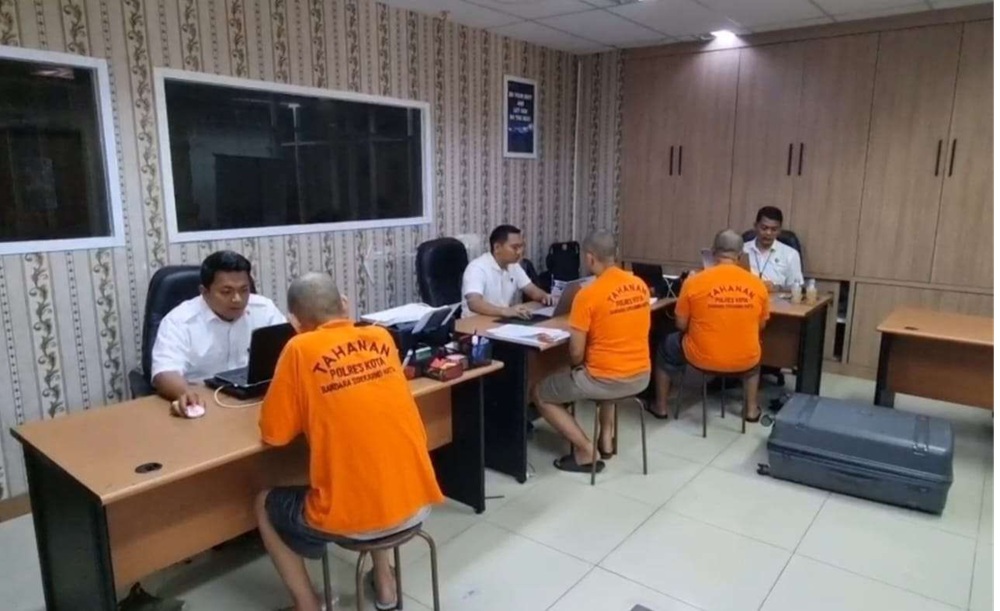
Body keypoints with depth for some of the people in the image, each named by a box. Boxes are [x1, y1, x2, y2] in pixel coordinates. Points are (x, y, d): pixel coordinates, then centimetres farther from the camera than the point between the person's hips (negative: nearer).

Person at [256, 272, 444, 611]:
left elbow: (273, 434, -1)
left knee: (265, 505, 24)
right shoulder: (382, 338, 5)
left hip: (353, 517, -4)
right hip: (416, 501, 5)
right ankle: (384, 582, 37)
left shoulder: (300, 349, -9)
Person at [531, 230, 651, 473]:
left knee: (540, 393, 14)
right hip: (641, 377, 7)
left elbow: (576, 353, -15)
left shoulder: (588, 294, -18)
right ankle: (607, 437, 32)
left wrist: (578, 368, 8)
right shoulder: (640, 285, 2)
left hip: (607, 380, -7)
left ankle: (585, 450, 8)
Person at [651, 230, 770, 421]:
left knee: (666, 346, 28)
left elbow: (681, 325, -5)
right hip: (745, 360, 3)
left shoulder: (694, 281, -13)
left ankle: (661, 407, 36)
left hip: (702, 357, -2)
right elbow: (760, 326, 8)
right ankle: (752, 410, 42)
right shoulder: (758, 284, -6)